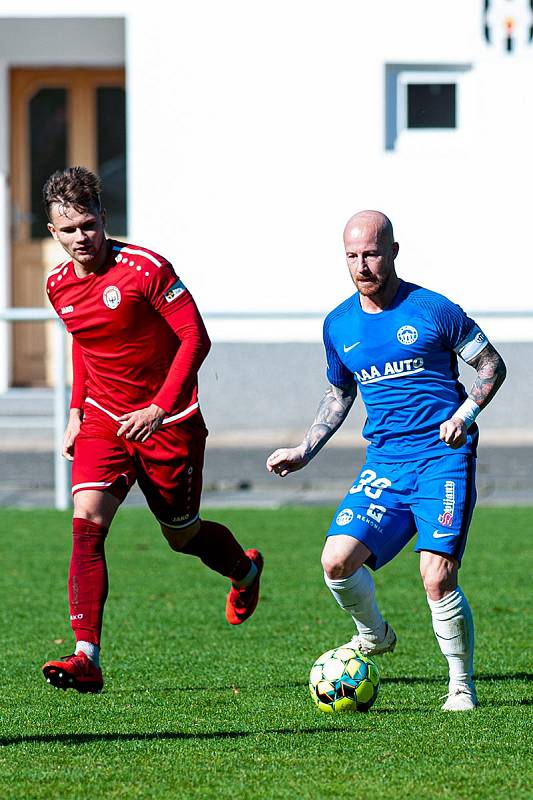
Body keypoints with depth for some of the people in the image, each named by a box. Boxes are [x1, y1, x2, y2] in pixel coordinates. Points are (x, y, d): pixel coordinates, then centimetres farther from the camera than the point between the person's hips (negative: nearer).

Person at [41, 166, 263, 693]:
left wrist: (160, 408, -25)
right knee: (87, 524, -17)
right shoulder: (59, 286, 1)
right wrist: (76, 413, 12)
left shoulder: (145, 269, -18)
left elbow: (195, 339, -17)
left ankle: (245, 570, 48)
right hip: (104, 420, 4)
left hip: (168, 421, -4)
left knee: (182, 535, 11)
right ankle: (86, 657, -22)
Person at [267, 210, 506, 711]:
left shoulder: (432, 310, -5)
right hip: (384, 462, 5)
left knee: (437, 577, -16)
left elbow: (492, 365, 3)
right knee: (337, 561, -14)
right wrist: (304, 451, 17)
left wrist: (465, 414, -13)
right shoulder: (338, 325, 10)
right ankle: (374, 636, 17)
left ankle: (462, 685, 3)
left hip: (443, 458, -4)